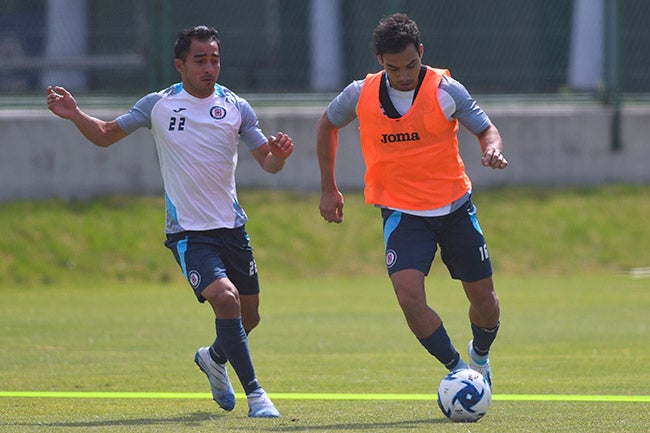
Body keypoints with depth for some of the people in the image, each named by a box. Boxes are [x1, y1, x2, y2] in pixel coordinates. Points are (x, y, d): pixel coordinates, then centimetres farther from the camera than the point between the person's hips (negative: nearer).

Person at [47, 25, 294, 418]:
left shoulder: (236, 108, 1)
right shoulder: (158, 105, -1)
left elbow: (268, 162, 2)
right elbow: (106, 135, 9)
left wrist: (279, 154, -22)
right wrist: (76, 115, -9)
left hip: (232, 227, 3)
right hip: (187, 231, -3)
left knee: (248, 316, 10)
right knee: (225, 298, -24)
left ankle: (214, 358, 44)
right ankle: (254, 393, -16)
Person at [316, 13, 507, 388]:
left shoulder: (445, 90, -12)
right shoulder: (361, 95, -7)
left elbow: (486, 129, -3)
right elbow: (329, 123, 13)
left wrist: (493, 149, -28)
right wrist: (329, 188, 13)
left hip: (454, 208, 0)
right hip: (402, 212, 0)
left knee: (484, 299, 6)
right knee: (409, 295, -21)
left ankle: (480, 356, 39)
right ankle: (457, 368, -2)